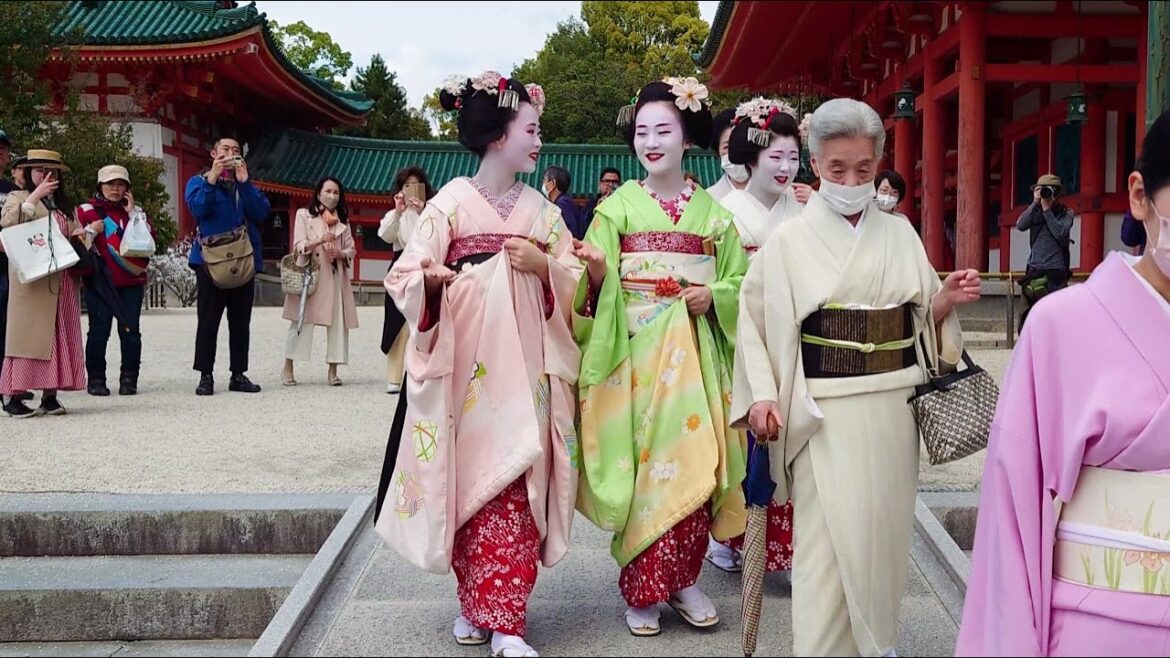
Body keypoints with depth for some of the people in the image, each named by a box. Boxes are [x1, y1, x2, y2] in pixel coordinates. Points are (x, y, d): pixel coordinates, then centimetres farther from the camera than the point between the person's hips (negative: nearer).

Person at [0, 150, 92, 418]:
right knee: (28, 333, -10)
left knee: (59, 335, 2)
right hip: (31, 278, -6)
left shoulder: (63, 205, 24)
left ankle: (50, 395, 4)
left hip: (61, 279, 6)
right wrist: (35, 196, -14)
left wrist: (83, 233, 5)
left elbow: (72, 233, 28)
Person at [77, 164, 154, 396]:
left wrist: (133, 213, -2)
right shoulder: (86, 211, 7)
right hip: (100, 282, -2)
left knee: (130, 331, -1)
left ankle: (129, 379, 6)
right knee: (99, 331, -3)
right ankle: (96, 379, 7)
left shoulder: (135, 212, 15)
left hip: (131, 282, 2)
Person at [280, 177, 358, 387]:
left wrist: (340, 254, -10)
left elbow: (352, 250, 12)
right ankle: (287, 369, 3)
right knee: (302, 321, -6)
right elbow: (299, 246, -4)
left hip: (335, 276, 4)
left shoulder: (342, 220, 16)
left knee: (338, 323, -2)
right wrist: (320, 240, -22)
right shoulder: (304, 215, 5)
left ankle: (332, 370, 4)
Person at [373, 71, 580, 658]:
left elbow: (575, 281, 9)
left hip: (524, 365, 2)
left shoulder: (541, 210, 11)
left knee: (516, 488, -4)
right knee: (469, 485, 3)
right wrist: (430, 277, -26)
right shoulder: (451, 201, 1)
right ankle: (474, 603, 20)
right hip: (466, 363, -2)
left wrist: (544, 267, -10)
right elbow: (406, 274, -5)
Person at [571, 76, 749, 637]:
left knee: (693, 463, 0)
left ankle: (682, 580, 17)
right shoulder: (618, 206, 3)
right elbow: (598, 288, -1)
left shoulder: (712, 211, 8)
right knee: (642, 466, -2)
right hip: (634, 350, -2)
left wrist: (713, 296, -8)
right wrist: (596, 271, -22)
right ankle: (643, 589, 12)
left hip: (694, 352, 2)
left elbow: (740, 281, 11)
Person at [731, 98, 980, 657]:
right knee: (828, 541, -5)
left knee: (883, 531, 13)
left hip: (894, 408, 4)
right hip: (825, 412, -4)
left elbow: (922, 320, 13)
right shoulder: (789, 241, -3)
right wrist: (761, 396, -12)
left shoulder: (900, 234, 8)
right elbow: (756, 322, -2)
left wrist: (947, 300, -7)